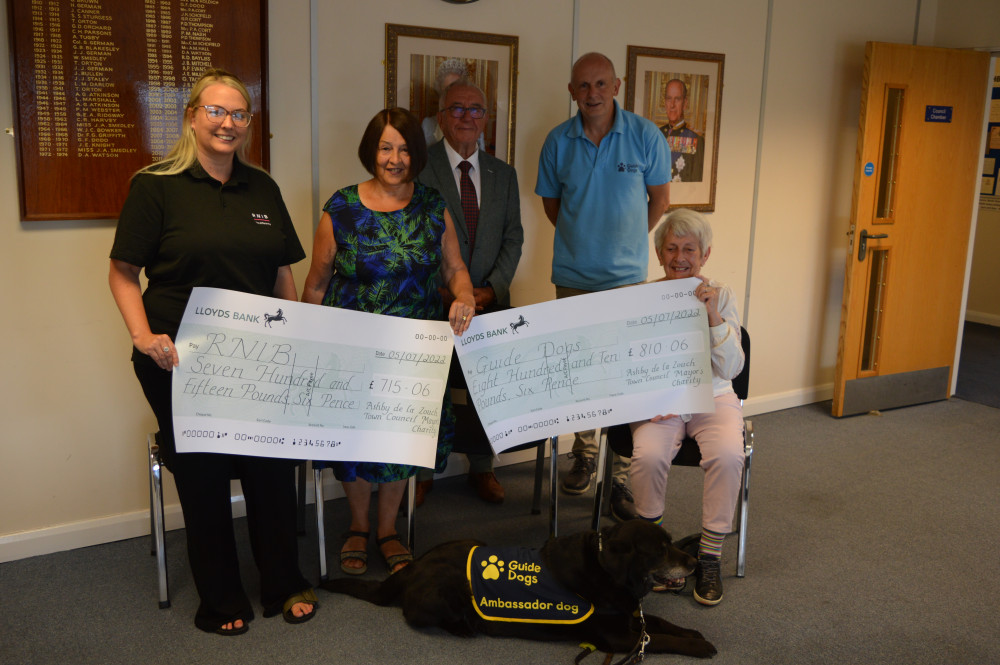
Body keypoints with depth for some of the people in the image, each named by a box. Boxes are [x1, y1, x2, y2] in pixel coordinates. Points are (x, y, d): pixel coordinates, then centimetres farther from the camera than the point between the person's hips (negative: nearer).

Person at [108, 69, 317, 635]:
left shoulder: (263, 189, 10)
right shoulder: (157, 185, -4)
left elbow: (282, 272, 14)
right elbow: (124, 272, -4)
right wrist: (144, 336, -17)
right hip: (182, 361, -3)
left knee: (274, 468, 5)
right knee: (203, 476, 6)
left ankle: (285, 586, 24)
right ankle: (221, 600, 23)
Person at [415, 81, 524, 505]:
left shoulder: (503, 174, 13)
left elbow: (513, 237, 9)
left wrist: (491, 289, -6)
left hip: (489, 301, 3)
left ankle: (481, 467, 21)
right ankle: (421, 472, 17)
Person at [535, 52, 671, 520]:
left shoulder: (645, 136, -3)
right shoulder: (558, 141, 1)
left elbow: (659, 198, 7)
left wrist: (626, 242, 7)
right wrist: (585, 239, 10)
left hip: (626, 276, -2)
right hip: (572, 275, 2)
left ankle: (624, 476, 3)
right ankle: (584, 454, 30)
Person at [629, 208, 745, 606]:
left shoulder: (721, 297, 1)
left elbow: (730, 369, -8)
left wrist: (714, 316, -20)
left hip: (713, 398, 0)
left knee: (728, 456, -30)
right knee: (648, 455, -30)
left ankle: (710, 556, -11)